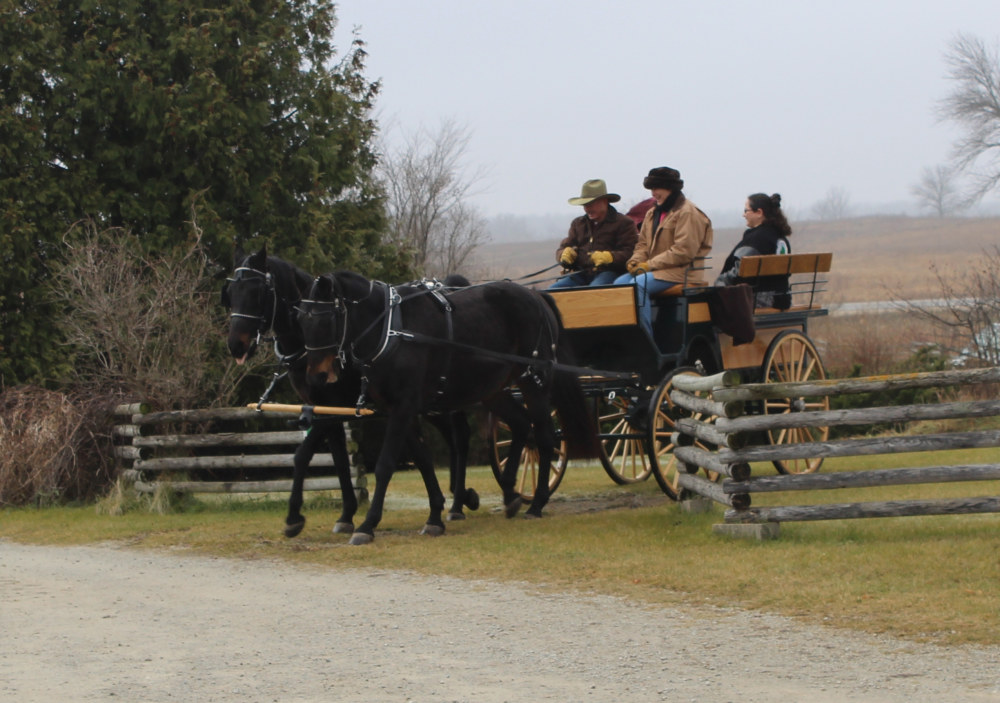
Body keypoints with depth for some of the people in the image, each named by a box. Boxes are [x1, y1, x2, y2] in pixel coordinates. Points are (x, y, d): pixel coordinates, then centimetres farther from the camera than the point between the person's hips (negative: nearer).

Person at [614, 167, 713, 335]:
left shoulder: (688, 213, -9)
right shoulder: (652, 213, 19)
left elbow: (684, 251, -18)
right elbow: (643, 243, 22)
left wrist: (650, 264, -19)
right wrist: (635, 261, -2)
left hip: (680, 272, -9)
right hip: (656, 270, 9)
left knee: (638, 284, -29)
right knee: (620, 283, -12)